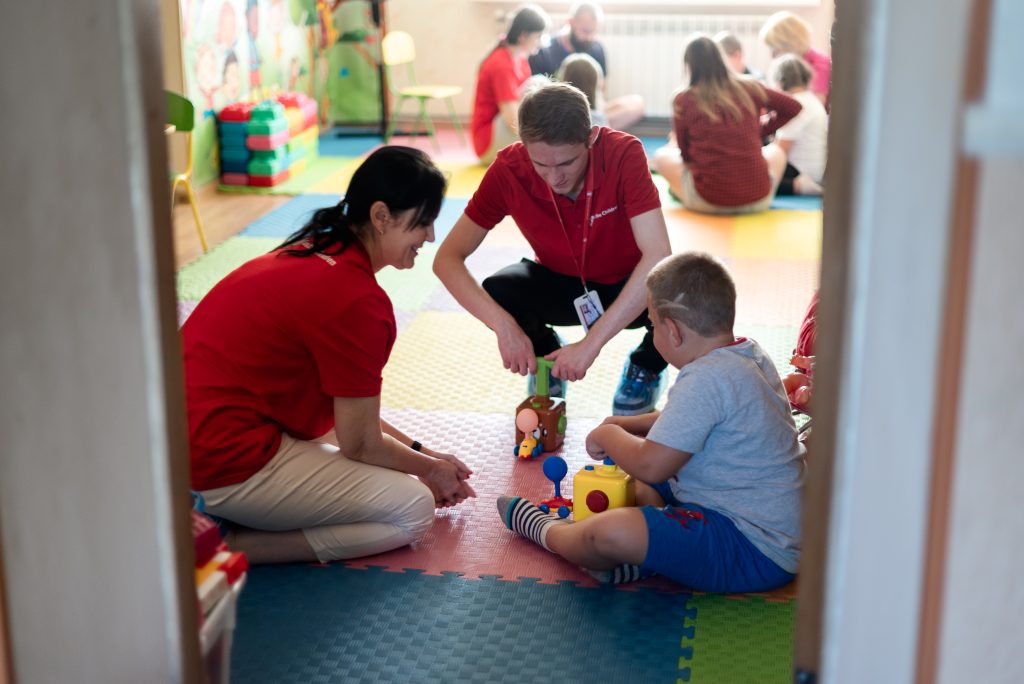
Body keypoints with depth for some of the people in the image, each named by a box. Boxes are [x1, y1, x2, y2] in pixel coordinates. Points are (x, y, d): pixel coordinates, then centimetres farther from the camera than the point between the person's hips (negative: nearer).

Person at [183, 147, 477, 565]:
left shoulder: (309, 255, 11)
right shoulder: (360, 301, -18)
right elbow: (360, 443, -9)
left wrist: (419, 451, 17)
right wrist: (429, 468, 9)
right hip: (226, 465, -10)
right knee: (414, 509, -2)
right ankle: (226, 548, -9)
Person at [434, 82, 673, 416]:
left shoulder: (624, 155, -30)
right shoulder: (509, 170, -24)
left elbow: (657, 256, -38)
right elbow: (447, 258, -23)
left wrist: (591, 343, -43)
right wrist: (504, 325, -38)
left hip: (627, 288, -1)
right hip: (560, 284, 1)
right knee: (498, 292, -30)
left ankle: (647, 366, 3)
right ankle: (546, 359, 6)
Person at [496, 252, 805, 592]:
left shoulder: (706, 379, -25)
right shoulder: (749, 353, 9)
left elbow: (651, 465, -24)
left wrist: (608, 435, -4)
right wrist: (630, 425, 22)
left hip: (756, 552, -11)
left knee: (613, 533, -24)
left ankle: (547, 532, 8)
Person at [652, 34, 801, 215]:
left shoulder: (683, 100, -2)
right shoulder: (748, 88, 4)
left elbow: (685, 154, 9)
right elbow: (794, 107, 15)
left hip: (708, 202, -2)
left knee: (662, 156, 23)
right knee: (776, 152, 33)